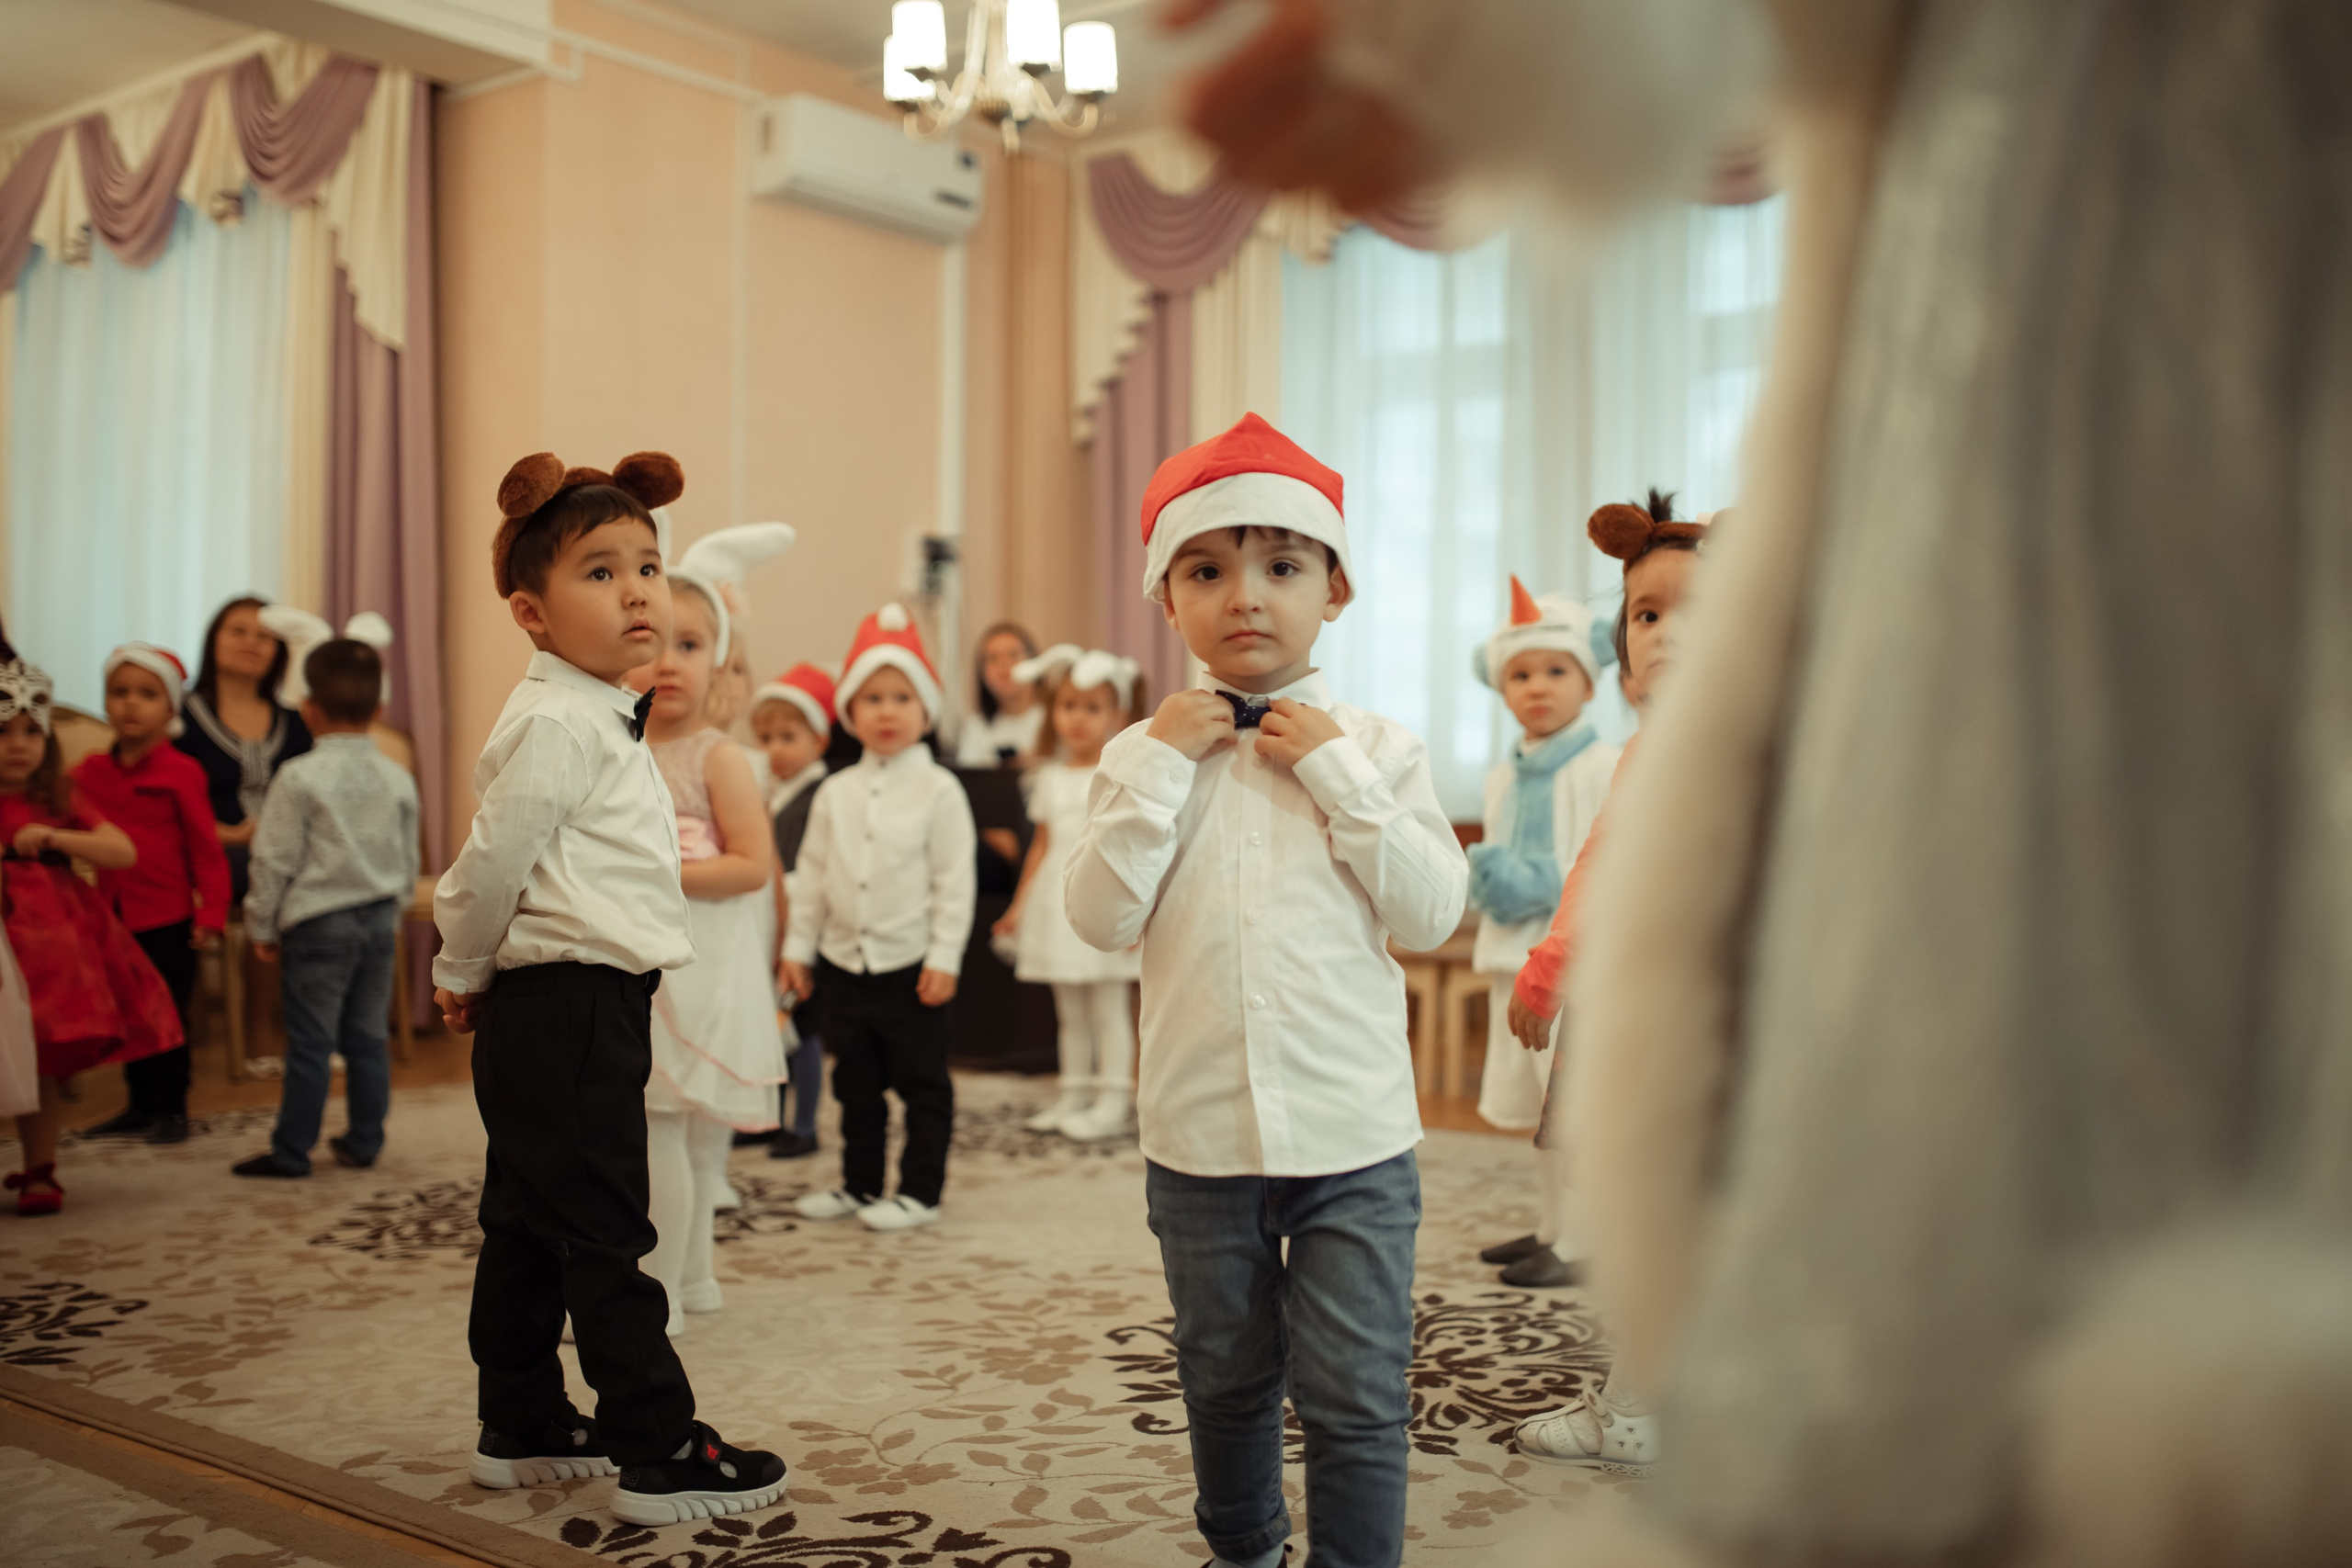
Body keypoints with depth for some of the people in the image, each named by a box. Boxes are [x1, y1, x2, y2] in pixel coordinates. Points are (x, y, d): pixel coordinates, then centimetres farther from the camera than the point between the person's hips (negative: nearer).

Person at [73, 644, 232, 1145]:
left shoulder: (179, 773, -10)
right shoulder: (90, 772, 5)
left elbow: (205, 848, -9)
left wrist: (211, 912, -11)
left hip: (169, 918, -5)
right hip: (114, 915, 5)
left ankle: (171, 1109, 15)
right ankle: (141, 1106, 26)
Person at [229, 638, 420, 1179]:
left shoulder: (300, 778, -11)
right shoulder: (398, 778, 4)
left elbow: (274, 860, -8)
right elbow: (409, 859, 12)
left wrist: (262, 926, 2)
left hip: (318, 921, -5)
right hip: (380, 916, 5)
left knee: (311, 1042, 0)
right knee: (367, 1036, 12)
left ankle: (291, 1150, 7)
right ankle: (364, 1141, 18)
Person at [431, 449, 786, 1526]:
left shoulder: (598, 717, 16)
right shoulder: (560, 722, -16)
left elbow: (490, 869, 21)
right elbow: (492, 860, -16)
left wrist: (469, 979, 21)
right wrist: (463, 975, -1)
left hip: (551, 1010, 10)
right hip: (571, 1010, -10)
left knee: (529, 1228, 17)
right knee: (603, 1237, -4)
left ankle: (522, 1429, 29)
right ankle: (660, 1455, 3)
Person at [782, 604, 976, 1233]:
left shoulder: (939, 790, -7)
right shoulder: (835, 793, 6)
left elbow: (955, 880, -9)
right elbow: (812, 874, 11)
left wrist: (945, 957, -12)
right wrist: (799, 946, 9)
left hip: (911, 963, -5)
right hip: (844, 962, 5)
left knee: (922, 1082, 4)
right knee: (856, 1083, 15)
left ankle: (920, 1190, 14)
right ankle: (859, 1184, 27)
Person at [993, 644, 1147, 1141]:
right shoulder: (1051, 777, 11)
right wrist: (1019, 905, 17)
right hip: (1056, 900, 6)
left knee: (1109, 1006, -1)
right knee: (1068, 1009, 12)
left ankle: (1114, 1101, 4)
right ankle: (1074, 1094, 21)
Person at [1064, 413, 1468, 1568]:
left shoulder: (1376, 746, -1)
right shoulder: (1146, 753, 1)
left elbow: (1431, 915, -9)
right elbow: (1103, 918, -9)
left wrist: (1336, 773, -13)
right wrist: (1160, 766, -14)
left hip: (1352, 1134, -2)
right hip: (1200, 1134, 2)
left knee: (1355, 1394, 1)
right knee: (1225, 1377, 20)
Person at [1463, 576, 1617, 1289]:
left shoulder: (1605, 767, -8)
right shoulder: (1503, 775, 14)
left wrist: (1541, 884, -21)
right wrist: (1486, 877, 0)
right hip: (1514, 959, 7)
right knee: (1530, 1106, 14)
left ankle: (1578, 1245, 3)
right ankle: (1552, 1226, 27)